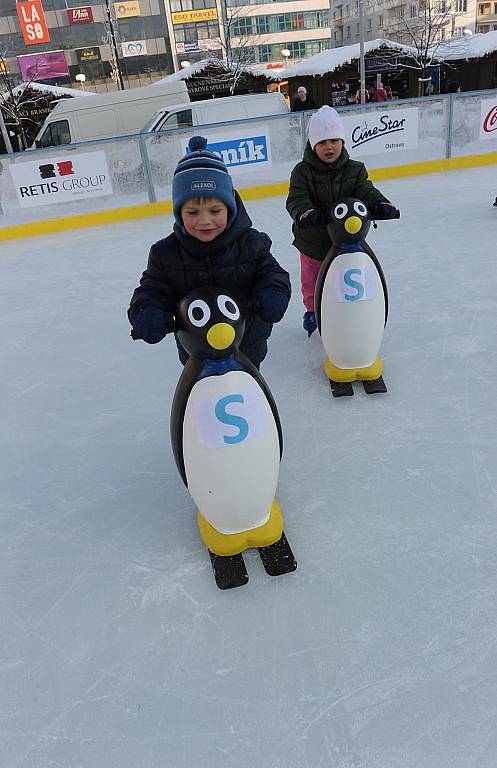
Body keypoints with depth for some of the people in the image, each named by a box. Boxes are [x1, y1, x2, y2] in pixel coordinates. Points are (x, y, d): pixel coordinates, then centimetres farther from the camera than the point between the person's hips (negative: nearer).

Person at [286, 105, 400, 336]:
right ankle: (312, 310, 44)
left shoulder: (355, 169, -4)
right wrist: (304, 212, -43)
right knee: (311, 282, 19)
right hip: (312, 241, -1)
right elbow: (296, 198, -20)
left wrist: (380, 204, -32)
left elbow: (366, 191, -10)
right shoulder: (302, 171, -12)